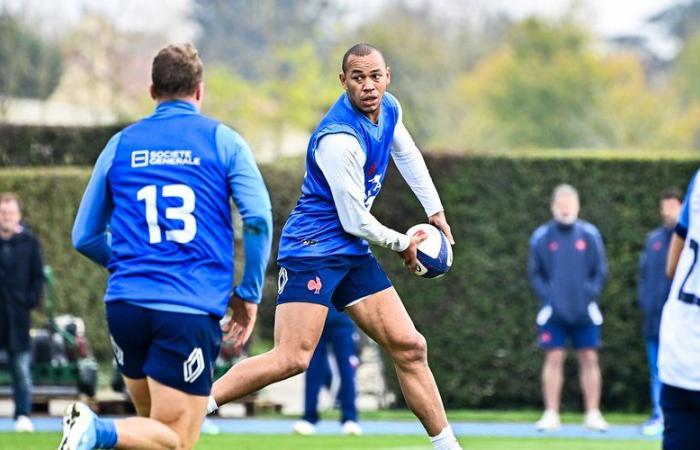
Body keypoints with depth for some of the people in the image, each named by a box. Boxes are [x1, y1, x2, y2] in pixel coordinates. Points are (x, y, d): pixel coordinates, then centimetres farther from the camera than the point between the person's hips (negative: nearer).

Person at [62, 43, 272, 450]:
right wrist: (249, 294, 5)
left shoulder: (120, 145, 12)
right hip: (192, 310, -4)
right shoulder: (223, 141, 4)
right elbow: (259, 219, -6)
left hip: (126, 303, 4)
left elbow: (85, 237, 16)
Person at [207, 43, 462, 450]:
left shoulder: (389, 110, 4)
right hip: (312, 249, -9)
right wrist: (402, 245, -2)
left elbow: (408, 155, 28)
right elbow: (356, 222, -18)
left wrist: (435, 210, 27)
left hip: (352, 255, 9)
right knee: (293, 358, -21)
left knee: (410, 348, 7)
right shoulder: (338, 139, -24)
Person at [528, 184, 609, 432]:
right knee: (554, 359, -2)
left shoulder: (590, 234, 3)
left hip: (585, 310, 1)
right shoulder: (541, 236, 2)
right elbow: (535, 273, 7)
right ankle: (551, 414, 1)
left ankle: (593, 414, 7)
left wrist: (590, 294, -5)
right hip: (554, 310, -1)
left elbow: (600, 271, 7)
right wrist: (546, 296, -5)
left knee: (589, 359, 2)